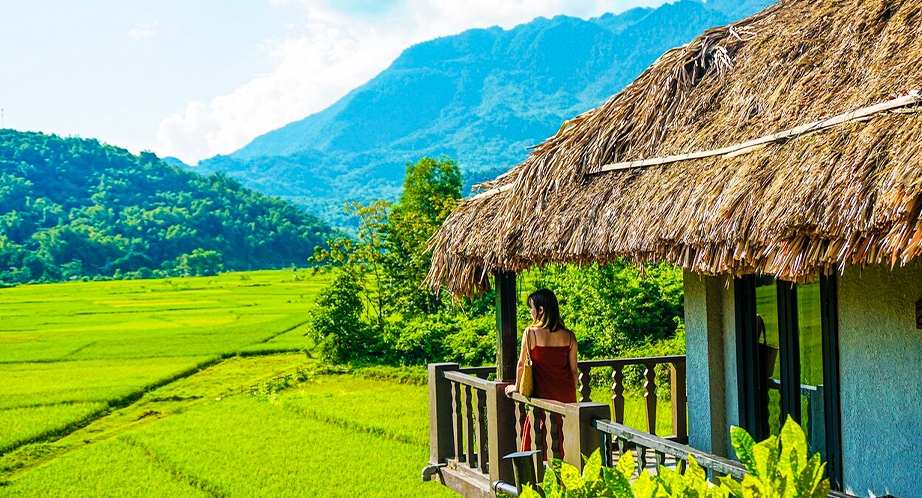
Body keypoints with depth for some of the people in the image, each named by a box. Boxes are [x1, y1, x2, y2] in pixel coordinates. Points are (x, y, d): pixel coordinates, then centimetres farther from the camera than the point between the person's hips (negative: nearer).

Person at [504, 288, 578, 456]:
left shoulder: (531, 333, -11)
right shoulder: (568, 336, -1)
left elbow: (522, 363, -1)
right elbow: (574, 371, 4)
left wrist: (517, 387, 15)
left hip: (544, 395, -3)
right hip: (566, 396, 3)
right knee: (564, 439, 13)